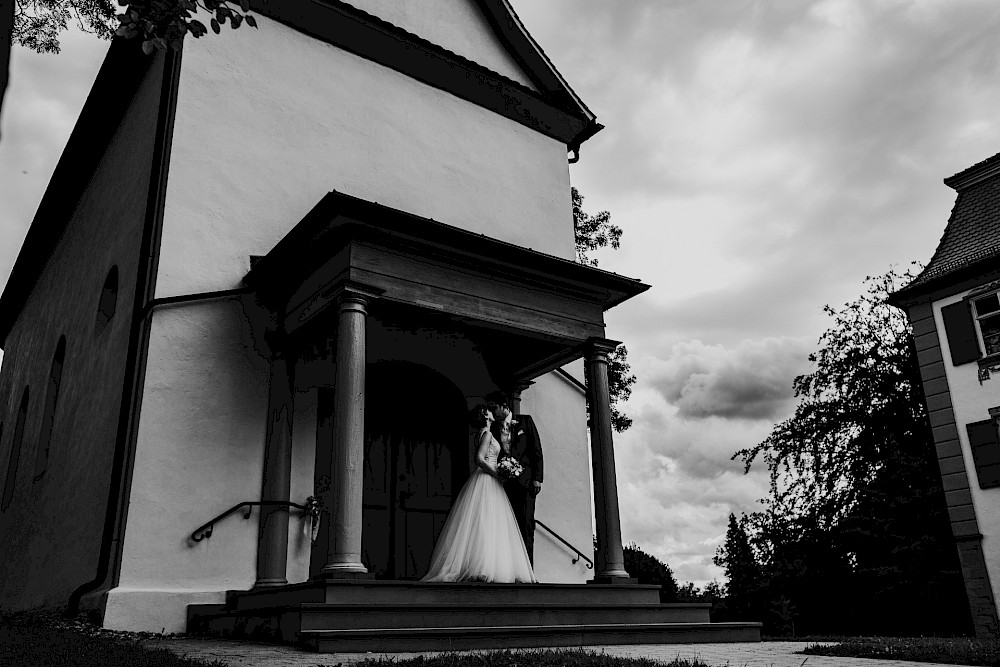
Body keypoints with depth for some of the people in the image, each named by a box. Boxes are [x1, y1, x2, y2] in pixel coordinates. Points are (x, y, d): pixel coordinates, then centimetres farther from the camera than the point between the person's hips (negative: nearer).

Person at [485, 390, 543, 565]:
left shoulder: (525, 421, 7)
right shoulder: (493, 428, 14)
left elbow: (537, 450, 4)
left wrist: (537, 478, -5)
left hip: (524, 480, -3)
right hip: (503, 481, 3)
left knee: (526, 524, -5)